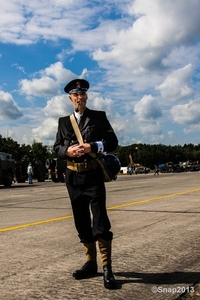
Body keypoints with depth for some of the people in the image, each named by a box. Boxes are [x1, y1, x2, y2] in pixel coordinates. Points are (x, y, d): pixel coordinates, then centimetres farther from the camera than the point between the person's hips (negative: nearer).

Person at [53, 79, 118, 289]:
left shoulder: (99, 117, 4)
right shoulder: (64, 121, 12)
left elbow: (112, 142, -2)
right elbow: (57, 147, 9)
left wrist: (92, 147, -17)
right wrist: (67, 150, -13)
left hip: (93, 175, -4)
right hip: (73, 177, 4)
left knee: (100, 220, -9)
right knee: (82, 222, 9)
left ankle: (106, 268, -4)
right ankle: (90, 263, 21)